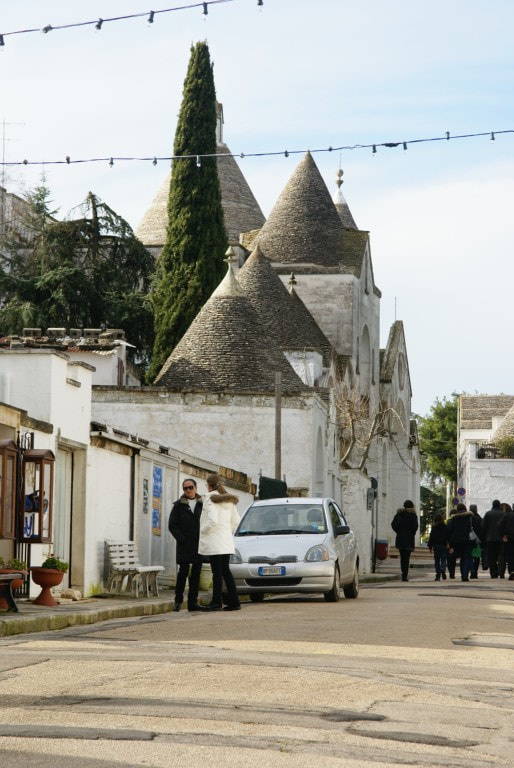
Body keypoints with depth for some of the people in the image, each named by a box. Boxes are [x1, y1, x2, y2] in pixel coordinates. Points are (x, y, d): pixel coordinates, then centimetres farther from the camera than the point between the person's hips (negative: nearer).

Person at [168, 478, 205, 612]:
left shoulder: (202, 504, 9)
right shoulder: (179, 505, 3)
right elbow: (172, 525, 1)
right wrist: (181, 539, -9)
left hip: (199, 545, 3)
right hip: (184, 546, -3)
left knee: (196, 572, 4)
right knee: (183, 571, -7)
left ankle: (193, 602, 9)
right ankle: (178, 600, 3)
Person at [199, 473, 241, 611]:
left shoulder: (210, 499, -11)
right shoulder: (229, 500, 14)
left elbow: (212, 521, -21)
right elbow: (236, 520, 15)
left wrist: (202, 531, -7)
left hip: (215, 541, -8)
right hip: (227, 541, 8)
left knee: (217, 572, -5)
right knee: (225, 571, 11)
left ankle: (216, 602, -4)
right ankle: (234, 601, 8)